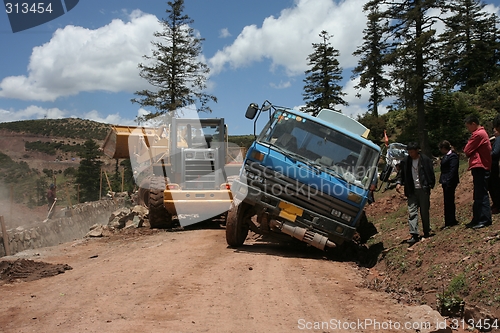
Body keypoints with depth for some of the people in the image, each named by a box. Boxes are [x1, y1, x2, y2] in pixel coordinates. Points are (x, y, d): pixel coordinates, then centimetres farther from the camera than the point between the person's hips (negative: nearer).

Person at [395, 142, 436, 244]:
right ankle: (414, 235, -10)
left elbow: (431, 174, 1)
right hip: (412, 191, 2)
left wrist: (430, 186, -6)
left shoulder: (426, 160, -2)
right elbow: (402, 175, 13)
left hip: (423, 190, -2)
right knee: (412, 212, -7)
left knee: (425, 212, 6)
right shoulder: (405, 162, 6)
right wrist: (399, 183, -4)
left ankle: (426, 232, 23)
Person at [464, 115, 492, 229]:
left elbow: (467, 151, -10)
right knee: (478, 195, 13)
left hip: (479, 168, -11)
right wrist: (470, 153, 4)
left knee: (481, 195, -10)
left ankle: (485, 220, -9)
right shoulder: (482, 133, 20)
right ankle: (477, 219, 18)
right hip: (481, 168, 11)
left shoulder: (478, 134, -13)